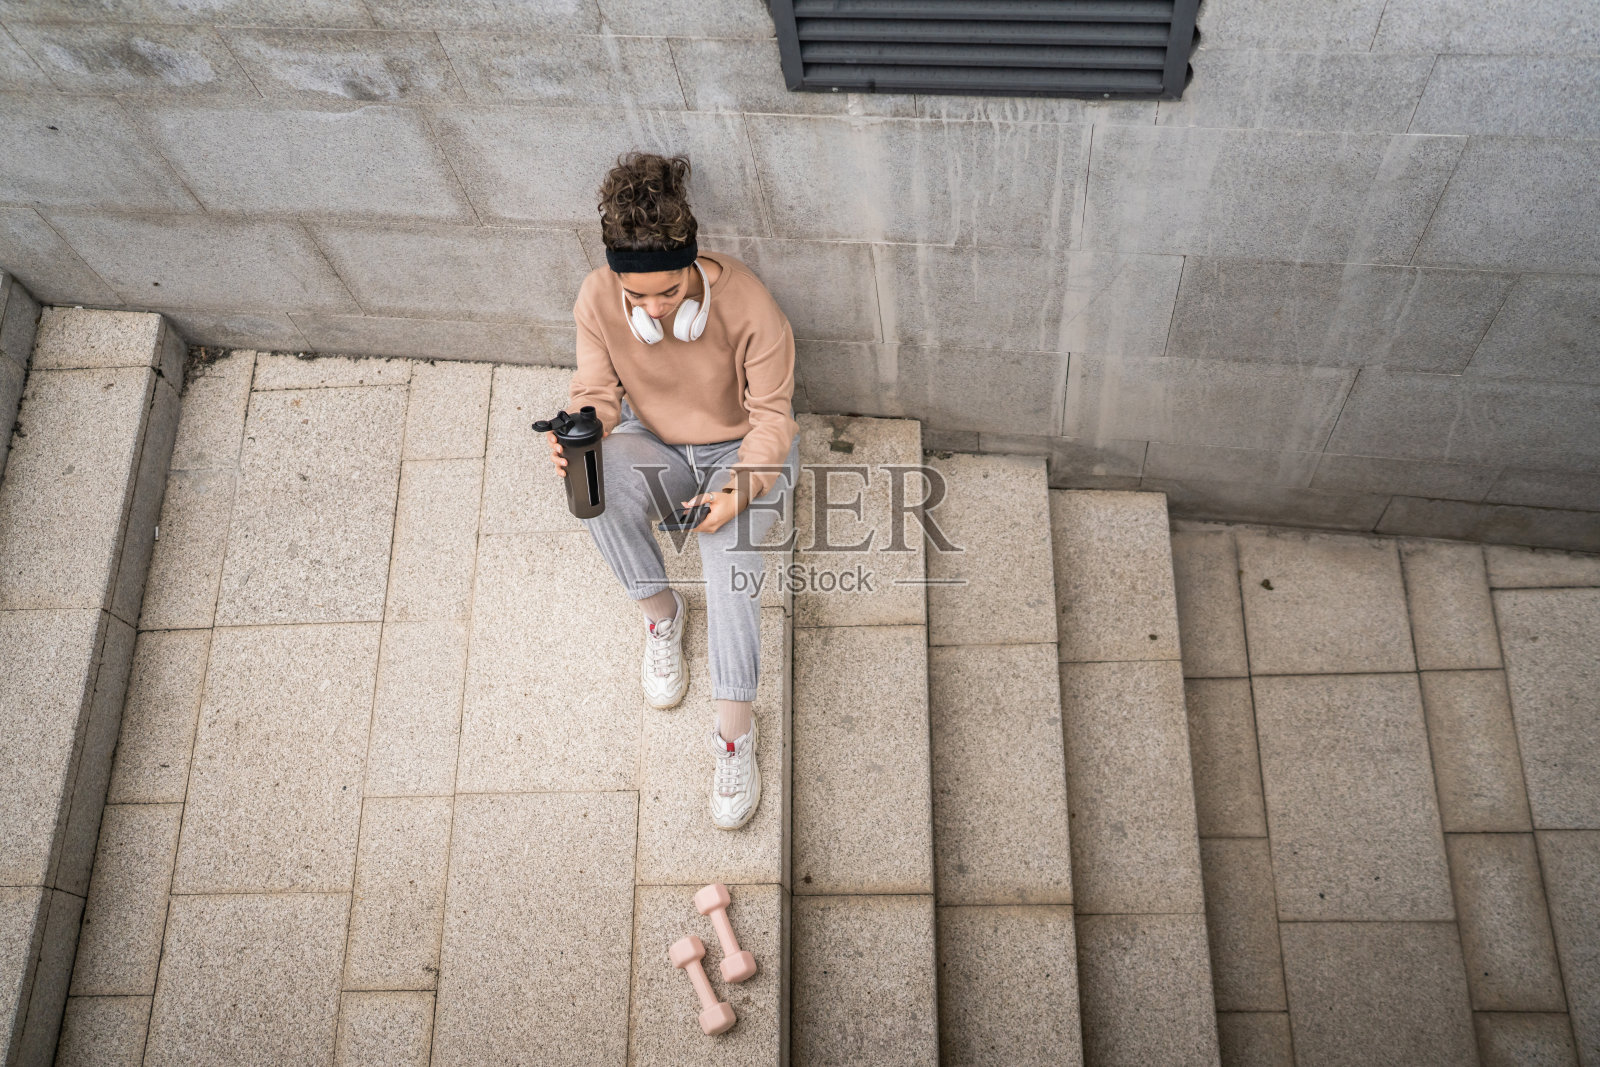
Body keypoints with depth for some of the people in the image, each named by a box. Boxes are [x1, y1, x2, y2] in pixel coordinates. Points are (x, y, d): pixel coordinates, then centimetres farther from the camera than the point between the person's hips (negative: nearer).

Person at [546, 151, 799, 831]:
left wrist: (739, 488, -33)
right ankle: (659, 610, -7)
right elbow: (598, 391, -6)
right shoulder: (598, 300, -19)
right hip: (657, 446, 3)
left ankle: (733, 728, -24)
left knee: (727, 539, -33)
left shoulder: (746, 302, -27)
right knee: (593, 477, -31)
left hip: (745, 452, -3)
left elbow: (771, 415, -17)